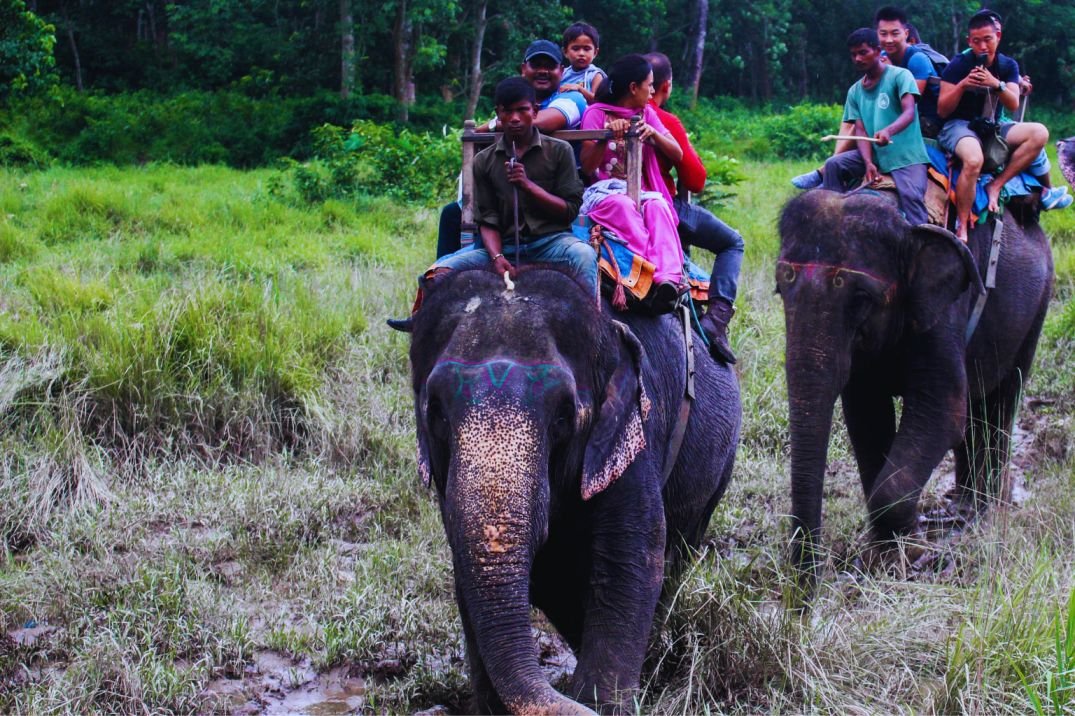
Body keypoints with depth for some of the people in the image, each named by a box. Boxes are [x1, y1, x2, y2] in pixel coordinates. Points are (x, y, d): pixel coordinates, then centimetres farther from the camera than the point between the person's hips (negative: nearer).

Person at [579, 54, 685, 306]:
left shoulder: (647, 113, 17)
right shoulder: (597, 114, 2)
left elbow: (677, 155, 11)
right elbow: (587, 167, -5)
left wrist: (653, 133, -7)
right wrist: (607, 136, -20)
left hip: (641, 191, 3)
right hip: (604, 191, -3)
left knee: (658, 205, -33)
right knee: (623, 205, -39)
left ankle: (669, 278, -52)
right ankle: (659, 271, -50)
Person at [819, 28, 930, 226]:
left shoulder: (899, 75, -4)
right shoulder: (855, 91, 13)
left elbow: (909, 112, -19)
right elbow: (860, 130, 4)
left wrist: (888, 131, -41)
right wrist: (868, 162, -15)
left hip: (907, 155, -6)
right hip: (876, 155, 6)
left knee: (911, 196, -27)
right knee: (833, 165, -11)